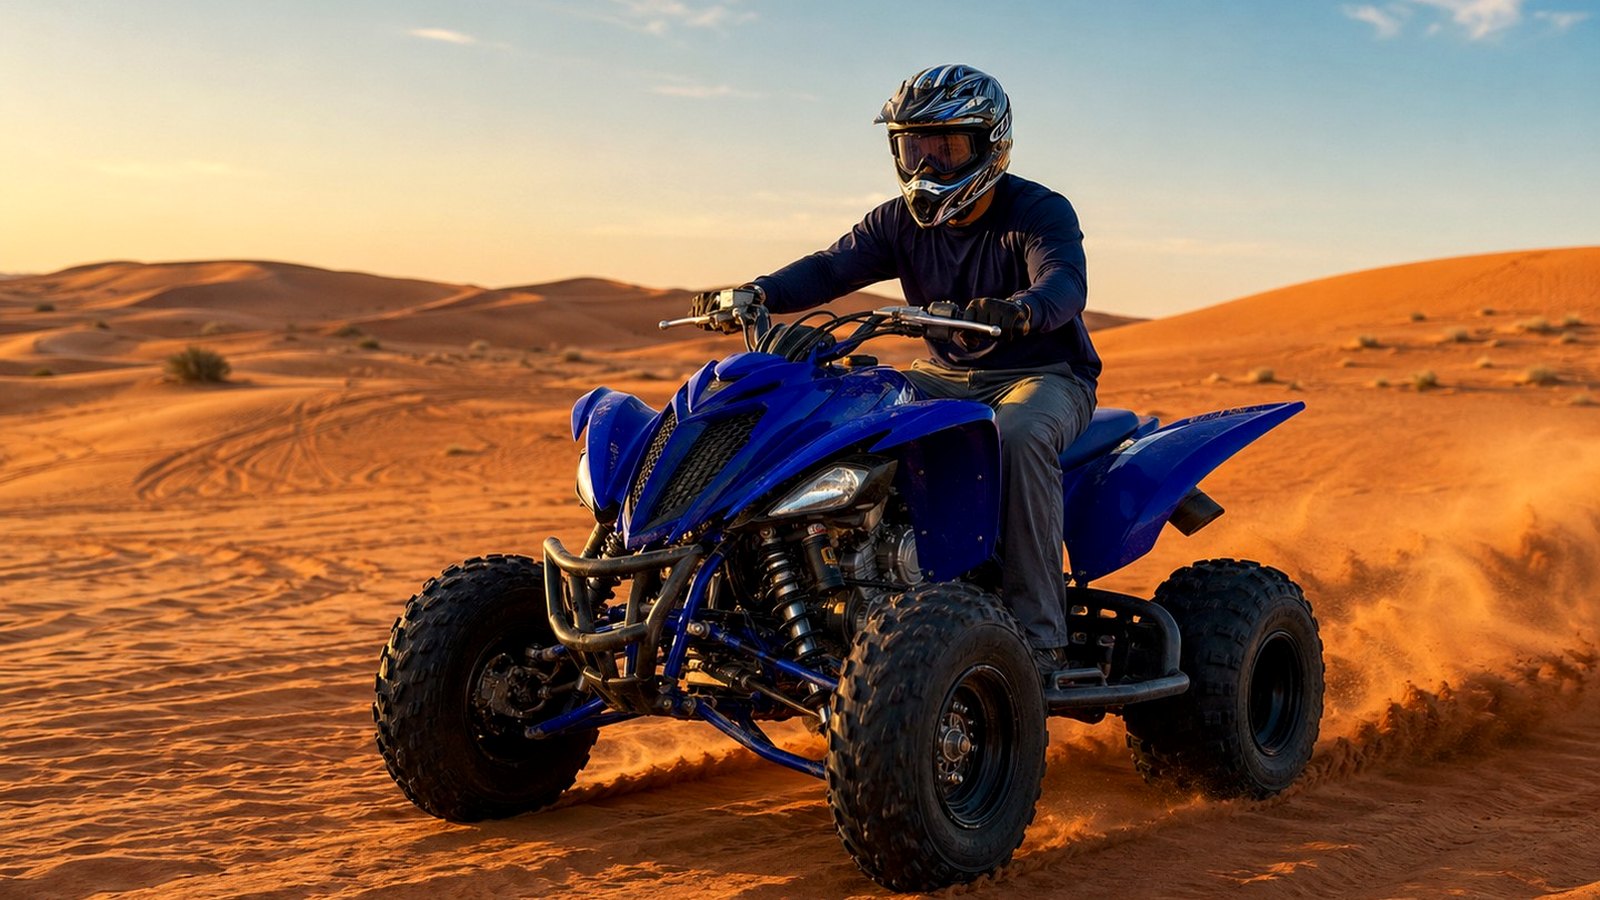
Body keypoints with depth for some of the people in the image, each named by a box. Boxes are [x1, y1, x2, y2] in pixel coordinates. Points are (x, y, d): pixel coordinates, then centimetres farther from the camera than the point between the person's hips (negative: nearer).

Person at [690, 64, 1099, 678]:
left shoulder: (1041, 212, -11)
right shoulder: (902, 222, 5)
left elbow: (1065, 283, -31)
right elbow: (833, 265, -8)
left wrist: (1017, 311, -55)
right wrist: (759, 293, -27)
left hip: (1044, 374, -5)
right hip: (946, 375, 6)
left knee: (1020, 434, -39)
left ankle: (1037, 634, -34)